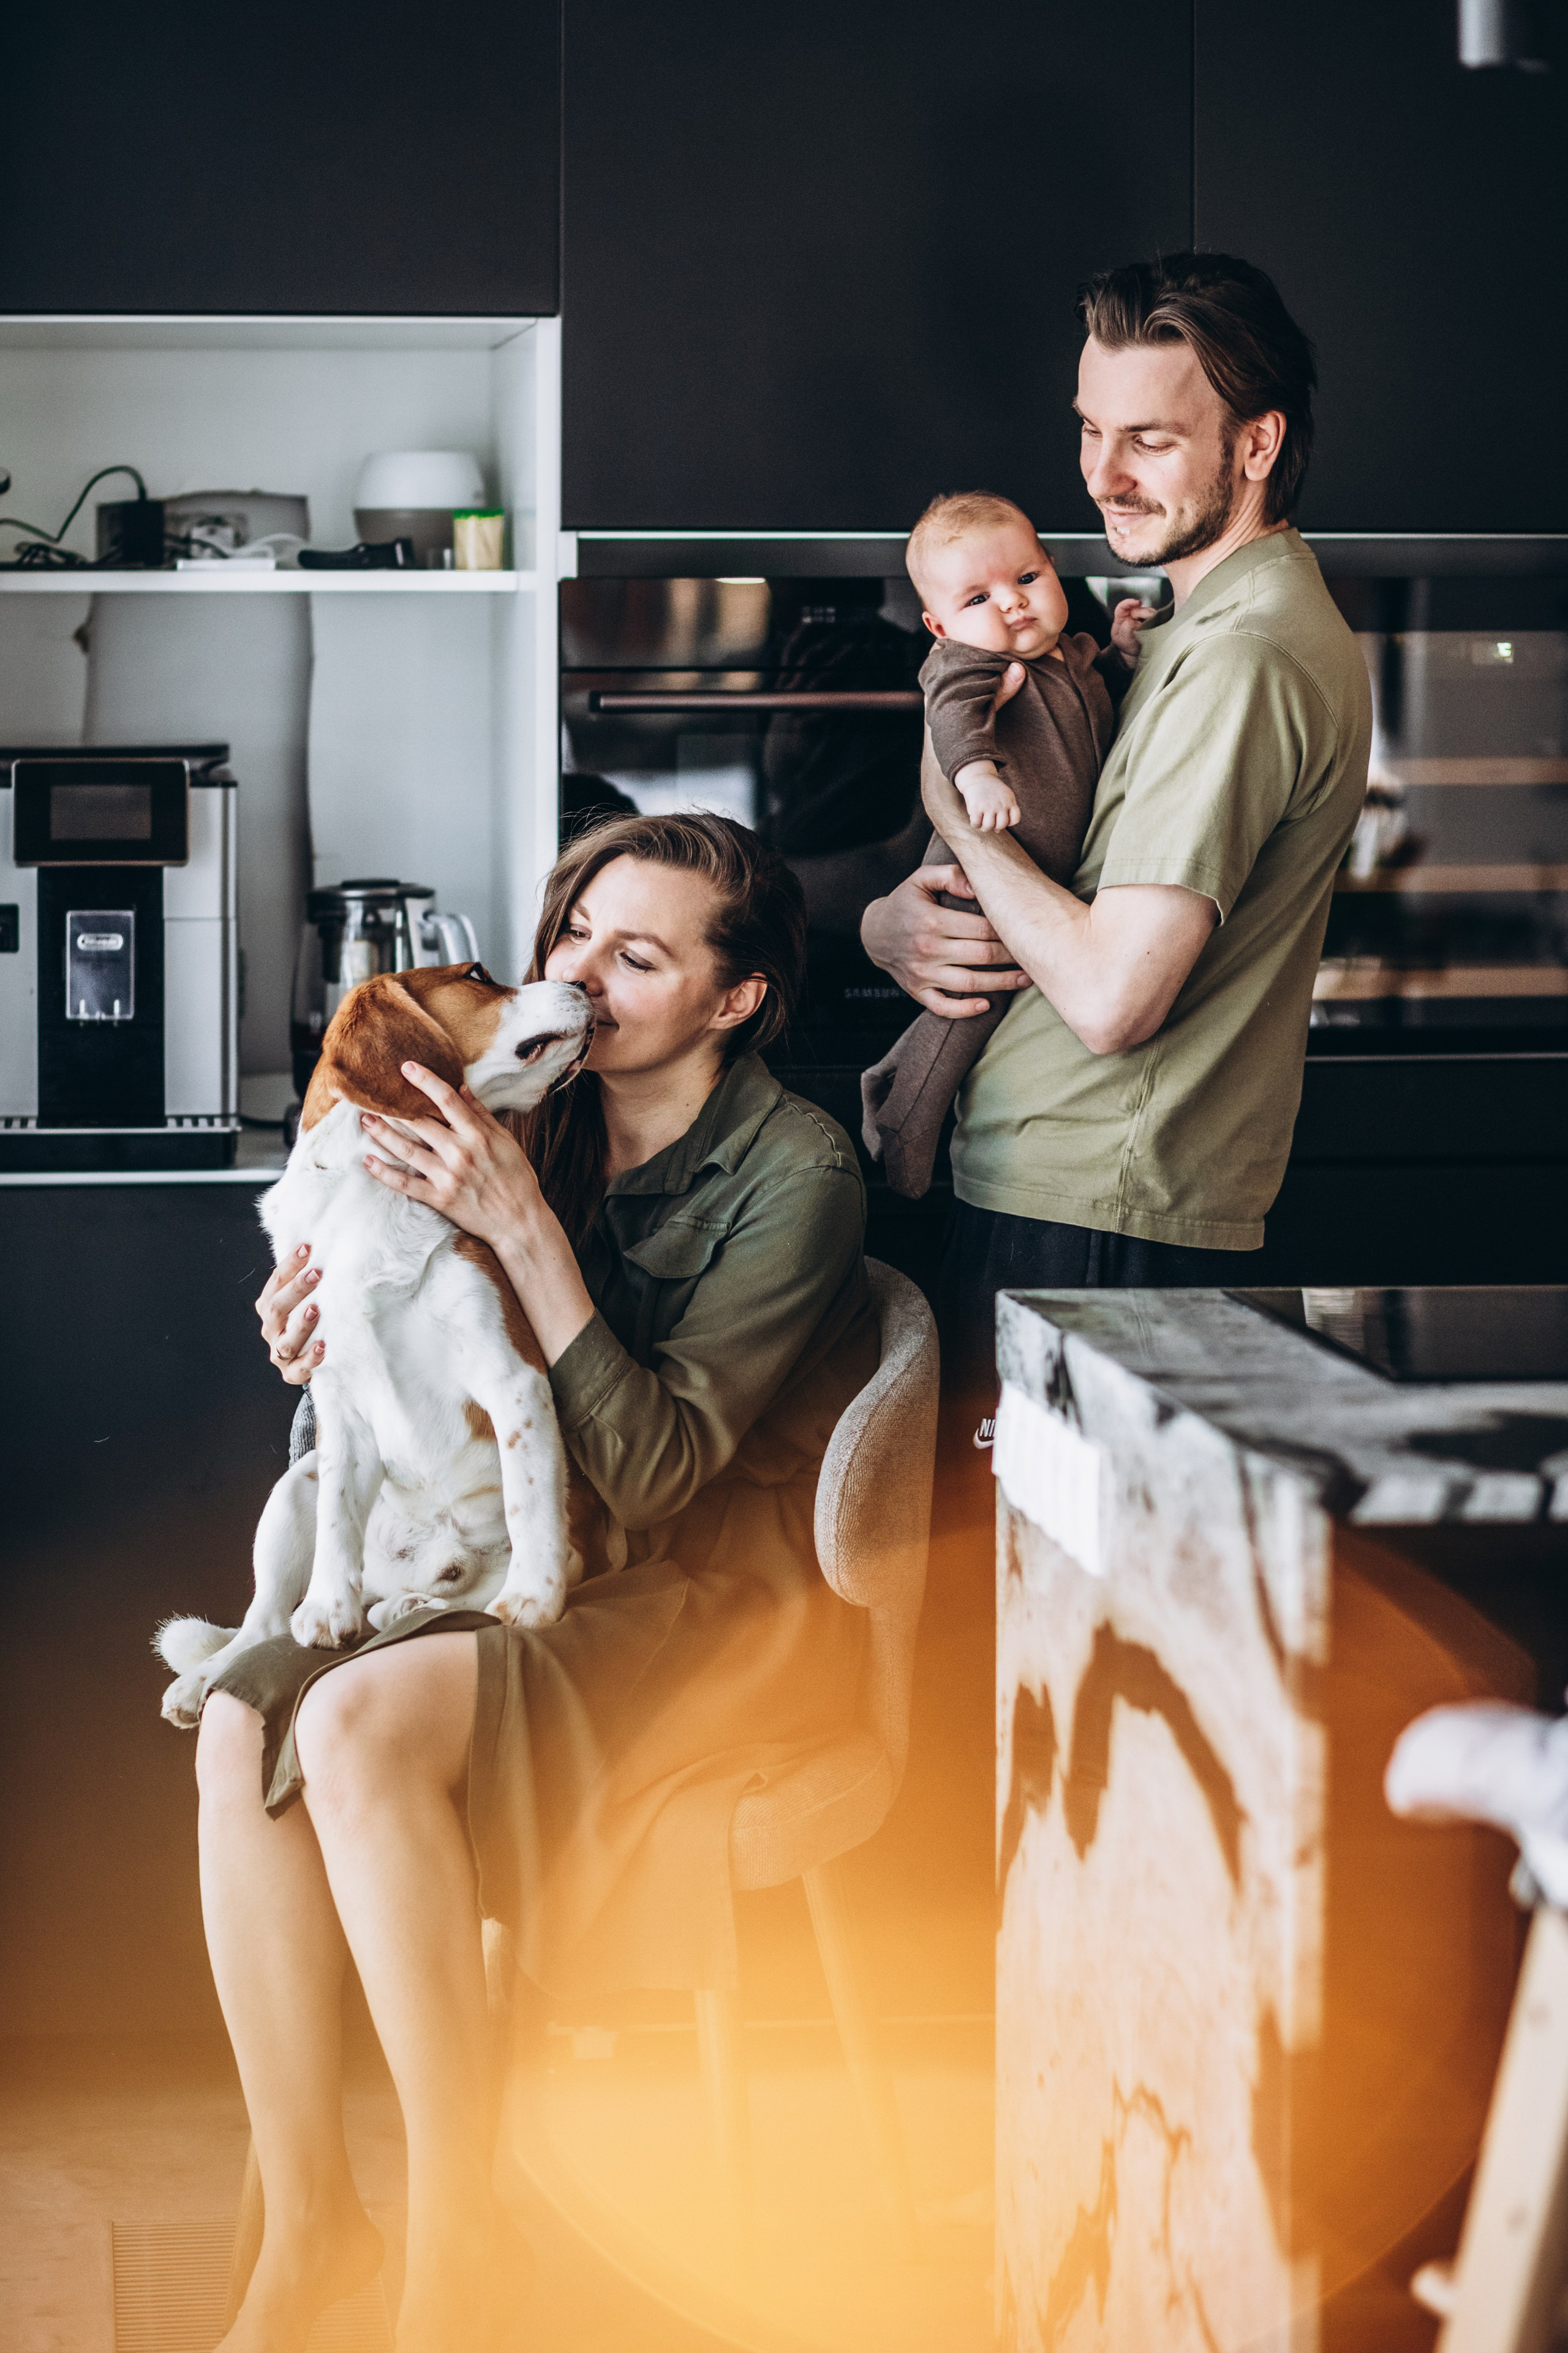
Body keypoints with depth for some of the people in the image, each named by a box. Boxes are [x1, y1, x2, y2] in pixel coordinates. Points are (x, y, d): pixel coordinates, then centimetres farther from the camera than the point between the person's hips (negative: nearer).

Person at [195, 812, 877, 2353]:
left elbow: (653, 1470, -20)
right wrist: (345, 1342, -7)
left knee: (360, 1723, -31)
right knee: (240, 1722, -22)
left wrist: (523, 1230, -25)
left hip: (730, 1599, -6)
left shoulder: (792, 1174, -13)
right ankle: (304, 2217, -14)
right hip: (542, 1571, 7)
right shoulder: (552, 1129, 6)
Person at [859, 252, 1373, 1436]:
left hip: (1084, 1225, -10)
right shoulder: (1216, 626, 16)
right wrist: (891, 923, -6)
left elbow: (1112, 998, -24)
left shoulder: (1243, 661, -18)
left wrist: (955, 806, -10)